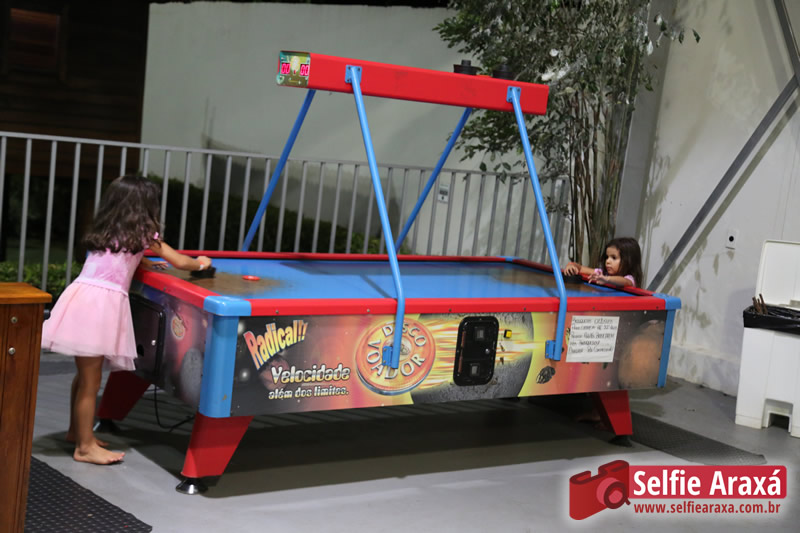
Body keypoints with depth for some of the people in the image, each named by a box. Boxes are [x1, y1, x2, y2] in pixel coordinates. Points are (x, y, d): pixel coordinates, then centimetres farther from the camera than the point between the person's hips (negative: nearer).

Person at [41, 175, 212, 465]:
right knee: (90, 379, -1)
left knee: (86, 373, 20)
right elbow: (180, 262, 12)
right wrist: (201, 263, 30)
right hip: (101, 301, -8)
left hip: (83, 295, 8)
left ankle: (76, 431, 34)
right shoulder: (142, 234, 3)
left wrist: (143, 262, 37)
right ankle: (85, 447, 7)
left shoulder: (105, 232, 21)